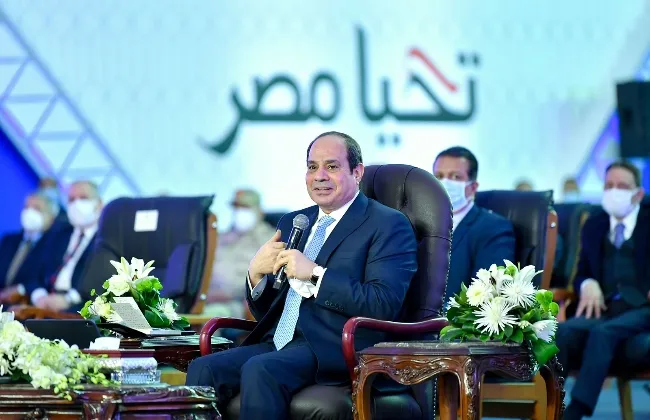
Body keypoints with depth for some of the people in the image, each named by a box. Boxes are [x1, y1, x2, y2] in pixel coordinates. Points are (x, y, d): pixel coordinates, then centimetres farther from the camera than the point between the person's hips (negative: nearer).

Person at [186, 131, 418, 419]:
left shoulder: (388, 225, 2)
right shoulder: (293, 223, 23)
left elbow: (385, 304, -13)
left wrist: (315, 273, -16)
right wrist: (256, 272, 2)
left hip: (334, 351, -6)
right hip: (277, 343, 7)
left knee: (259, 370, -33)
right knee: (203, 370, -21)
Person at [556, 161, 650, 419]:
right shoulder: (594, 226, 21)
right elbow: (582, 273, 22)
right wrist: (588, 285, -2)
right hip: (603, 309, 3)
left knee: (603, 332, -36)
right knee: (564, 331, -31)